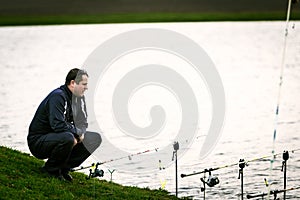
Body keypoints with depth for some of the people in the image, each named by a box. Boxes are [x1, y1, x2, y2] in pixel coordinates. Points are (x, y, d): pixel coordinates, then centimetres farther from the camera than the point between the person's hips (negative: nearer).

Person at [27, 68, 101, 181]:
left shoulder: (77, 97, 7)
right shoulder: (57, 96, -21)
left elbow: (82, 122, 12)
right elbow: (57, 125, -31)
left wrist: (80, 134, -10)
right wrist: (77, 132, -17)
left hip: (56, 139, 9)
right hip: (38, 141, -9)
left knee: (95, 139, 2)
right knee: (67, 138, -38)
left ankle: (64, 168, 1)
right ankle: (51, 169, -13)